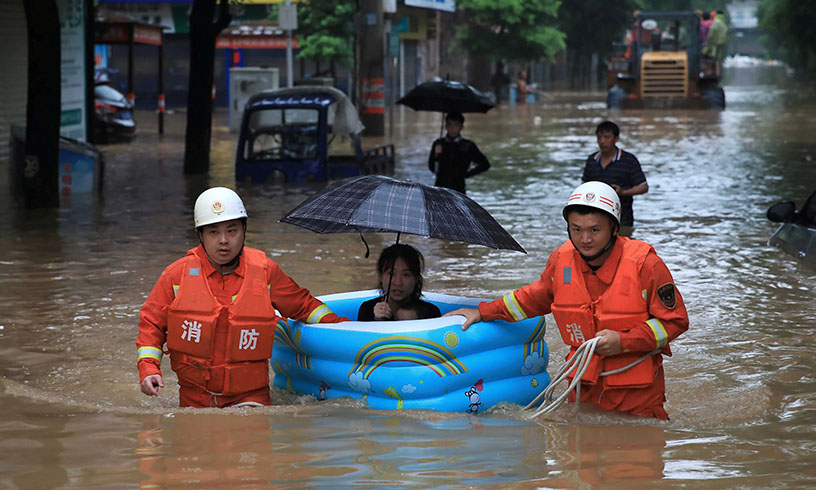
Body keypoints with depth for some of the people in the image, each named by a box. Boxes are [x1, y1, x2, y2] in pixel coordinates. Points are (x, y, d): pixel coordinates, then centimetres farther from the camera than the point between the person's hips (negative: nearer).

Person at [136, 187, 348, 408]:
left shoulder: (265, 272, 2)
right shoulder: (179, 274, 0)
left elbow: (303, 305, 17)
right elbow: (151, 323, 8)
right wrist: (148, 369, -5)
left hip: (249, 396, -1)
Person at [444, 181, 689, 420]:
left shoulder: (645, 264, -17)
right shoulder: (561, 261, -2)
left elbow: (675, 320, -10)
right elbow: (536, 298, 19)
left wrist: (623, 341, -20)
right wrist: (483, 313, 17)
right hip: (584, 388, 4)